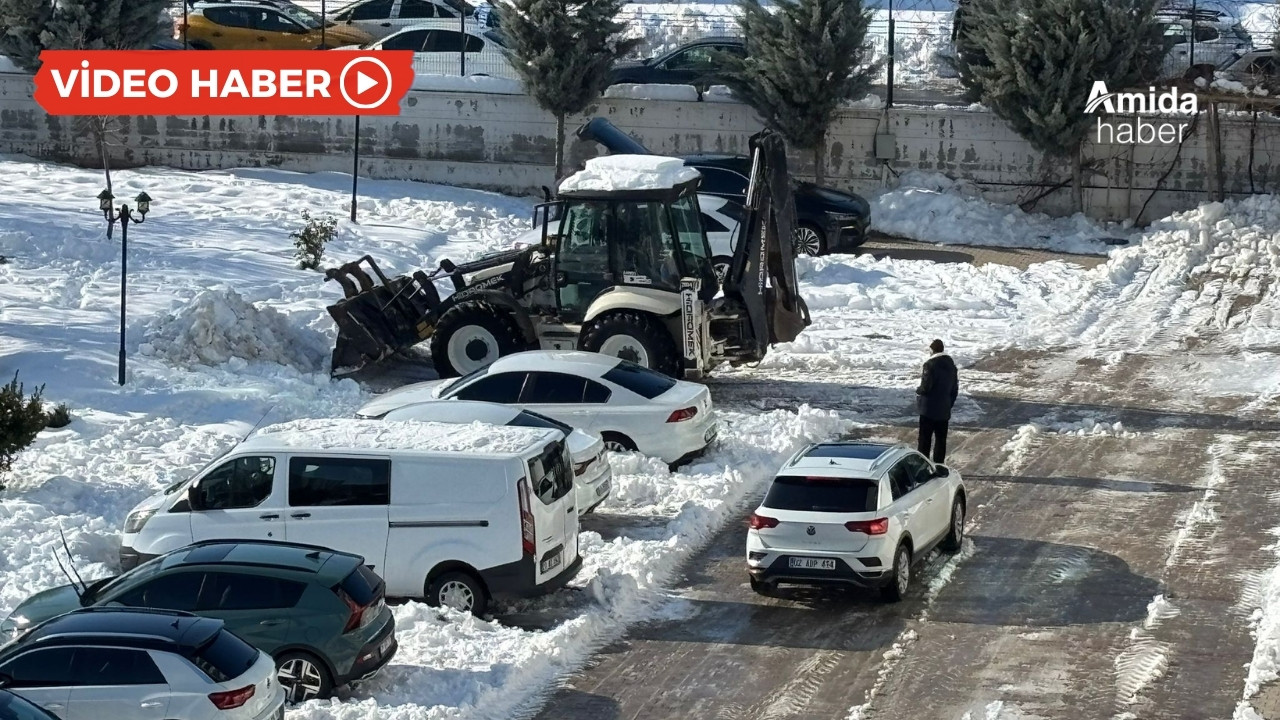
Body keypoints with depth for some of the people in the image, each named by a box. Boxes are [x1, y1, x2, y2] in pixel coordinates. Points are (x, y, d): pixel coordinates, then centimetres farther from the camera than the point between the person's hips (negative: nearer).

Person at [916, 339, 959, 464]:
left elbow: (925, 387, -20)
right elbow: (955, 389, 13)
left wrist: (918, 391, 1)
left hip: (929, 410, -6)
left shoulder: (931, 364, -18)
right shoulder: (951, 365, 7)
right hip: (944, 410, 6)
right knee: (941, 440, 12)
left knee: (925, 439, 1)